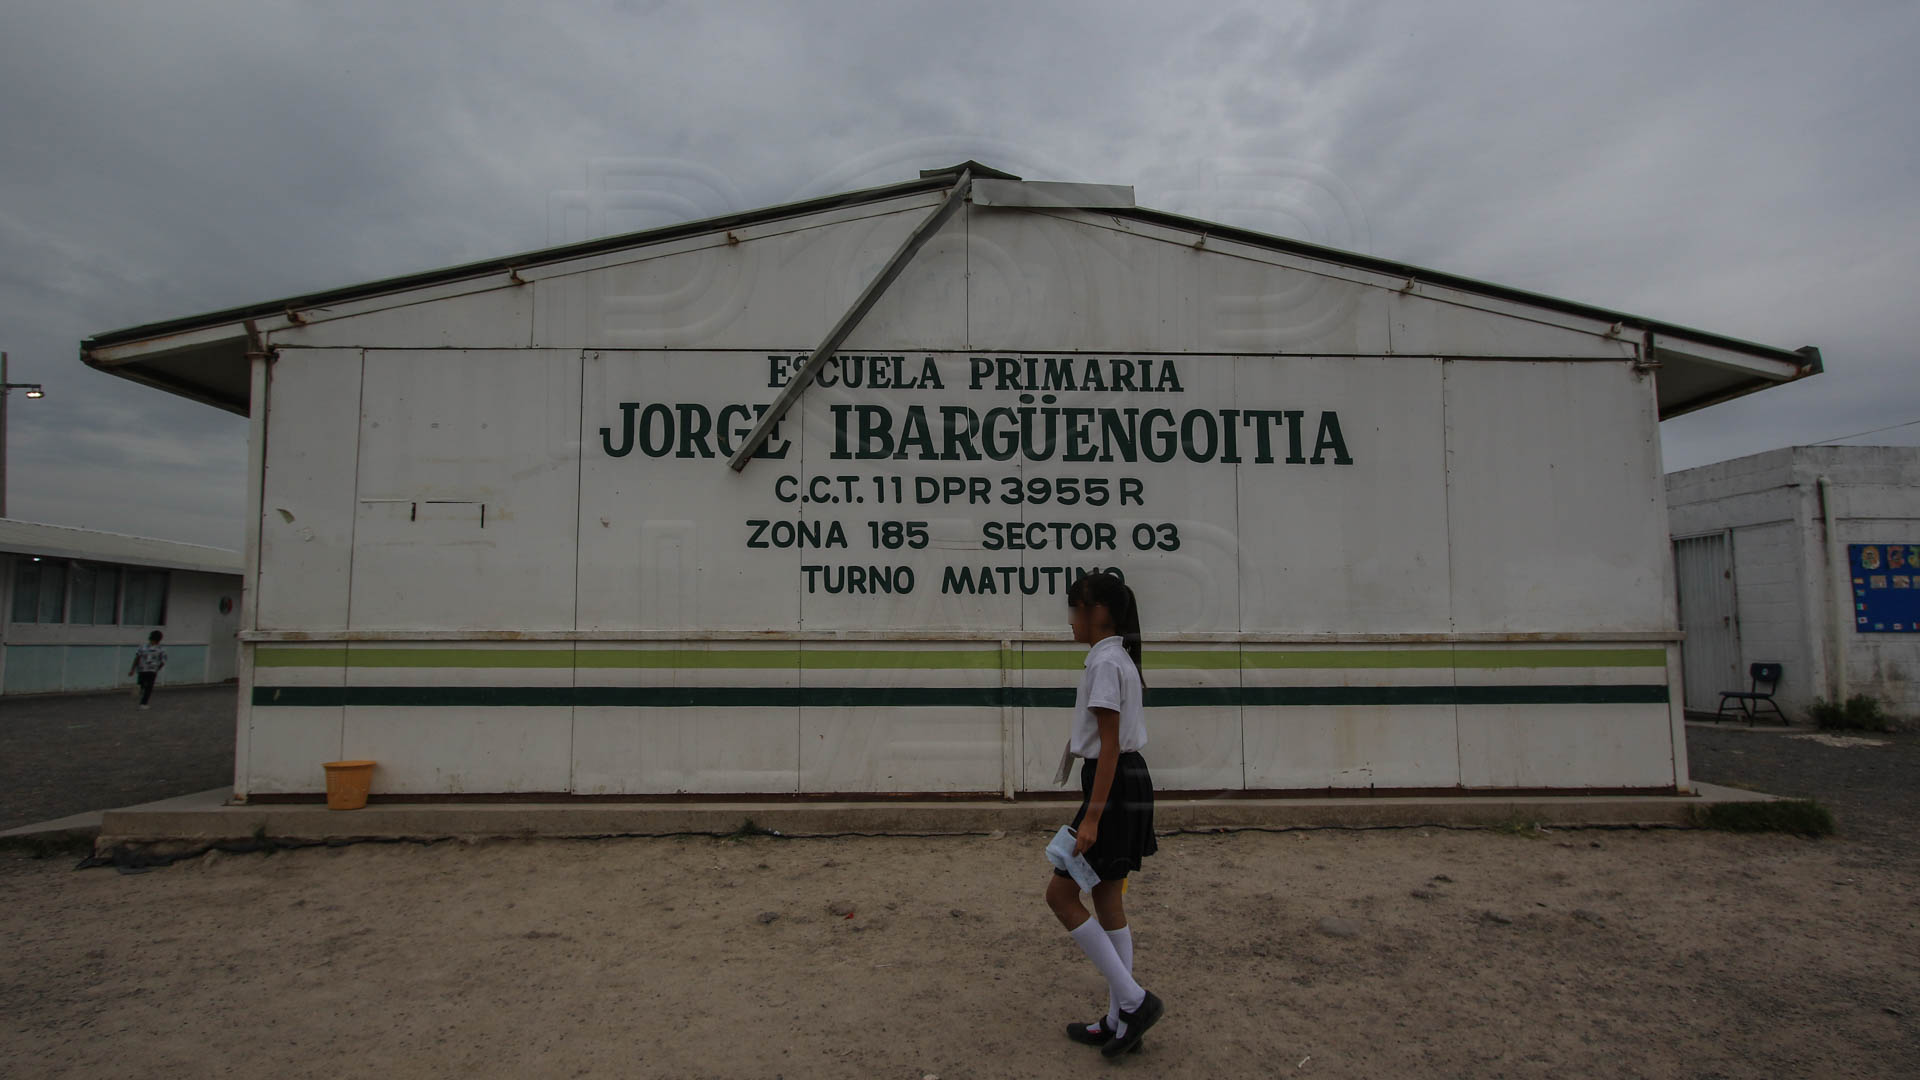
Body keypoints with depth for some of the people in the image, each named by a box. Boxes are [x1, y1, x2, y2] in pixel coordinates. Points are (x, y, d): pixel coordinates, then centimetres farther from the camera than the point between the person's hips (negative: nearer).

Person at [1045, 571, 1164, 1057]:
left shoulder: (1105, 662, -17)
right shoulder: (1119, 659, 14)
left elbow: (1111, 745, -21)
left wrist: (1091, 817, -22)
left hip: (1113, 786, -10)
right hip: (1128, 783, 10)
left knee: (1061, 894, -2)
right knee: (1107, 901, 14)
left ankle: (1133, 1000, 2)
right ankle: (1120, 1021, 22)